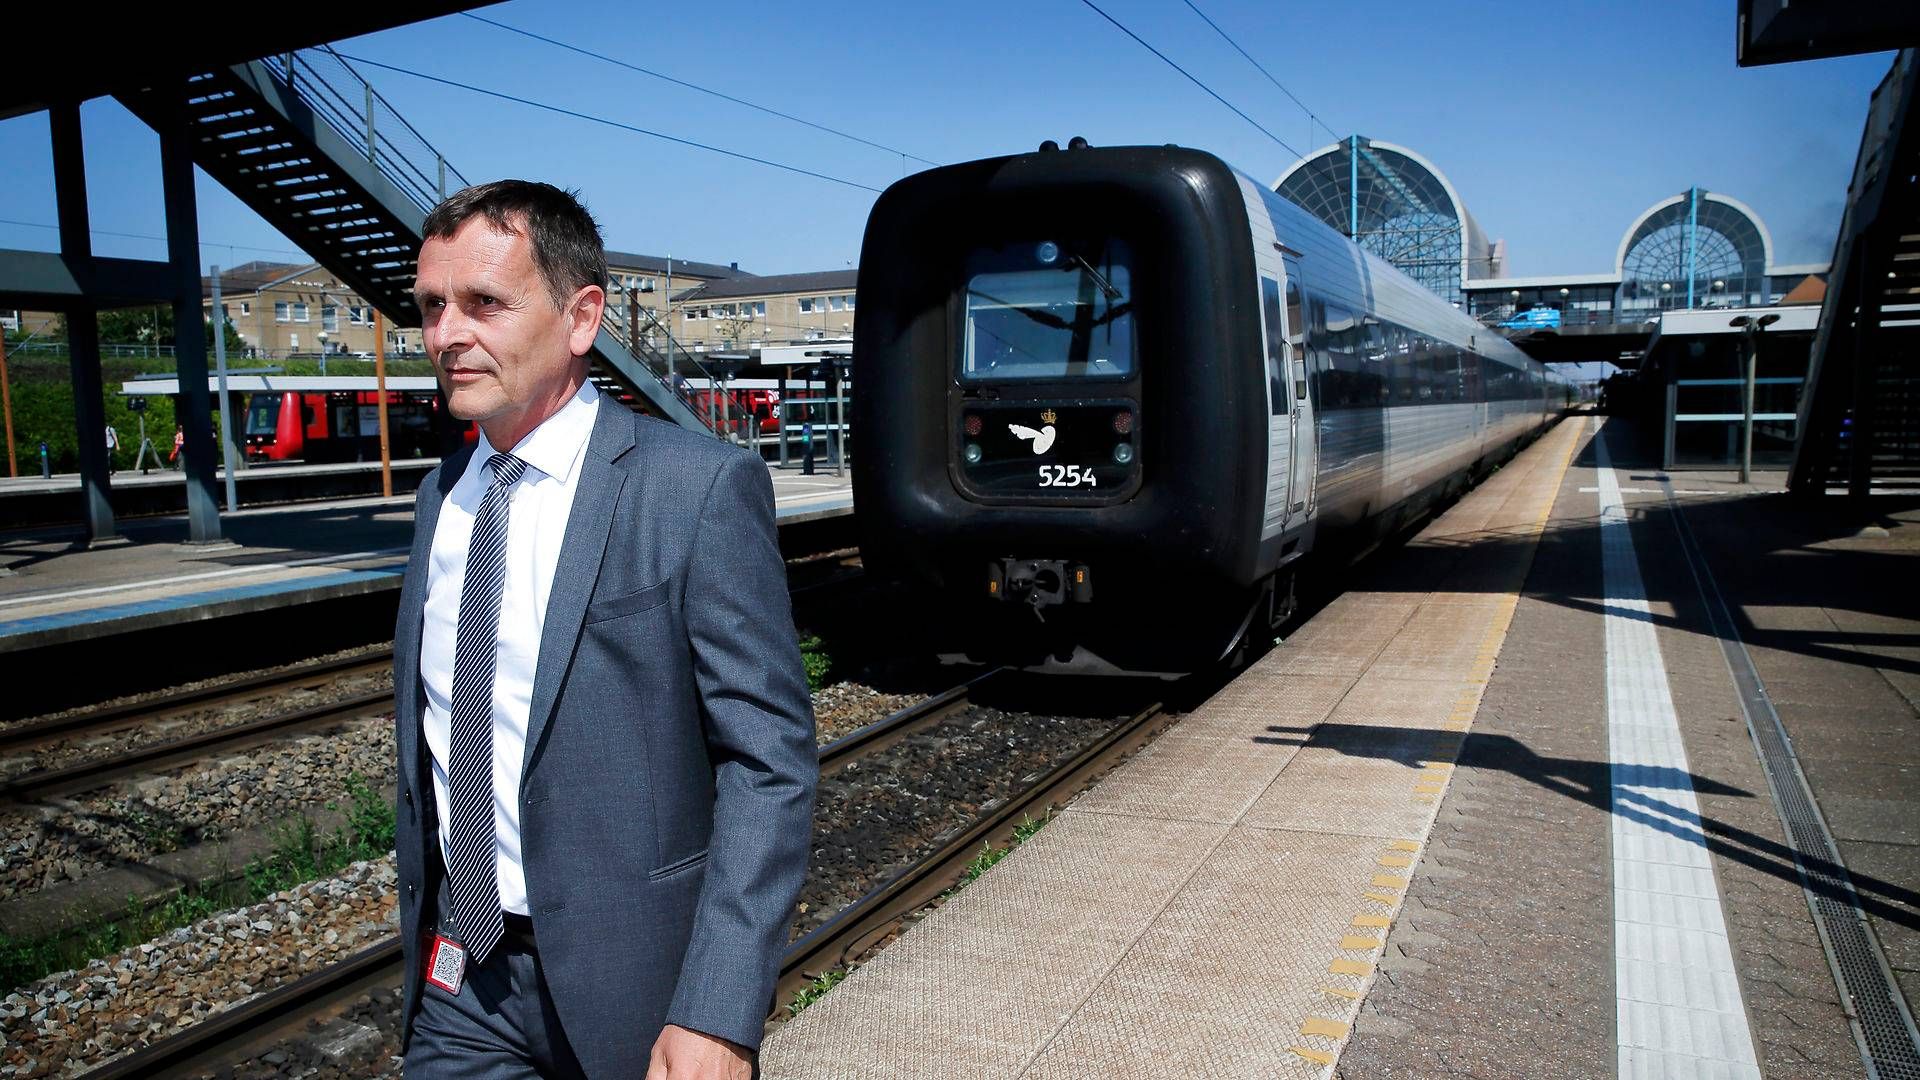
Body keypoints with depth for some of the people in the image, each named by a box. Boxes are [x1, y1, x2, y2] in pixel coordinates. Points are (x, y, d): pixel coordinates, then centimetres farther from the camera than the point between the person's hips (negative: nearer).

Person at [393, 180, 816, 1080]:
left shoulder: (700, 488, -16)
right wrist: (420, 930, 16)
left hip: (629, 982, -4)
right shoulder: (440, 496, 5)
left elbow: (770, 759, -18)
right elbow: (426, 738, 13)